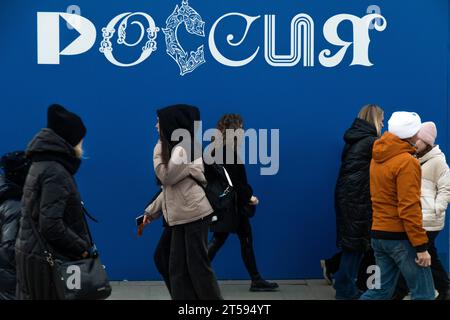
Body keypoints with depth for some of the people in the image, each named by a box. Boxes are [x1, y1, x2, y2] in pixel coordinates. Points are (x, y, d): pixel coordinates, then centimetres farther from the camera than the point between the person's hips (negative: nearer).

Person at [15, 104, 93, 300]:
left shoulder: (41, 165, 11)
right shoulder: (55, 172, -19)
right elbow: (51, 225, -26)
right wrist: (82, 247, -14)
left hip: (32, 253, 9)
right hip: (48, 259, -9)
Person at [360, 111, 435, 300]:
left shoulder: (377, 158, 9)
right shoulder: (407, 162, -16)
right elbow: (409, 209, -20)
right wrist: (421, 246, -17)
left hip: (378, 234, 8)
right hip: (401, 237, -8)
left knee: (381, 290, 15)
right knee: (423, 294, 1)